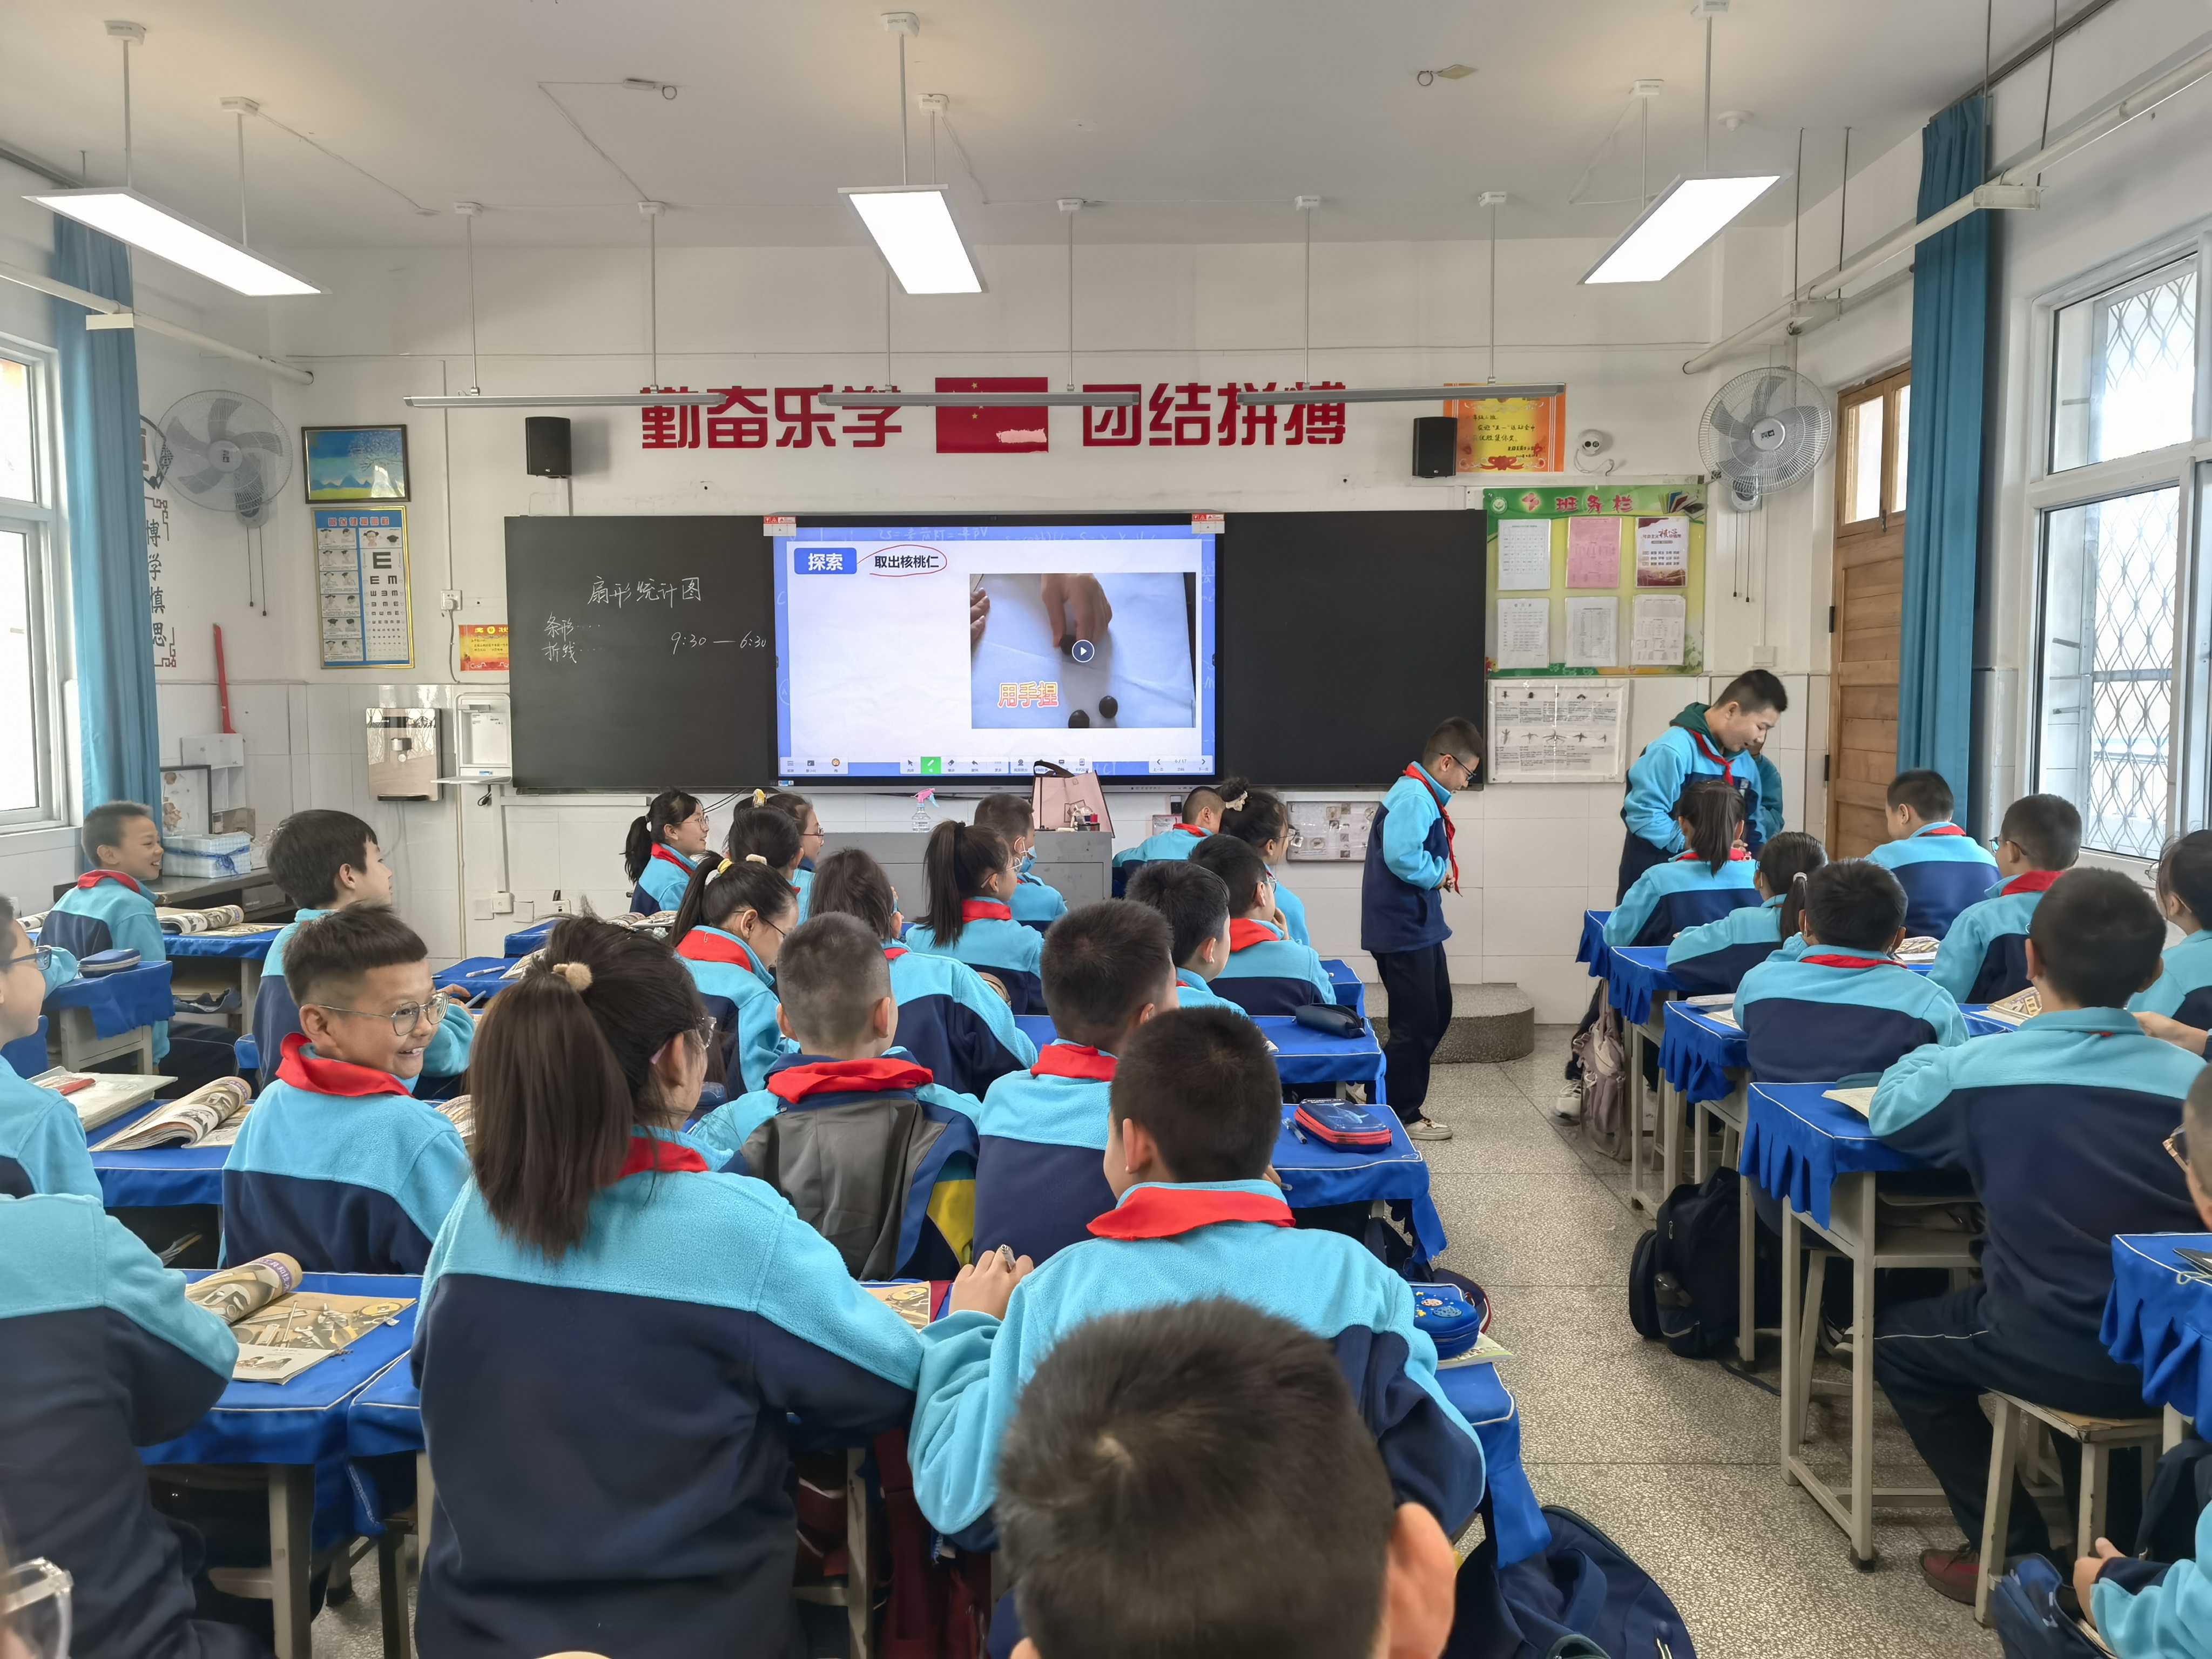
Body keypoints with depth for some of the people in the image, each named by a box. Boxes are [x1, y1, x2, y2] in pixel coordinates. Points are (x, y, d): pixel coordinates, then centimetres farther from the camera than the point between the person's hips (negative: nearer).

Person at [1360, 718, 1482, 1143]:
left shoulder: (1423, 795, 11)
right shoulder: (1413, 797, -21)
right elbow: (1402, 857, -33)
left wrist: (1438, 872, 0)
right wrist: (1439, 875, -16)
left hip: (1419, 926, 11)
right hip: (1403, 928, -11)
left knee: (1437, 1013, 20)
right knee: (1416, 1023, 0)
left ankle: (1395, 1087, 32)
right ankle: (1402, 1116, 13)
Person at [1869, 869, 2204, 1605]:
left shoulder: (1979, 1068, -16)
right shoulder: (2190, 1078, -10)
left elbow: (1888, 1109, 3)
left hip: (2054, 1357, -3)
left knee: (1897, 1337, 24)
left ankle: (2013, 1546, 22)